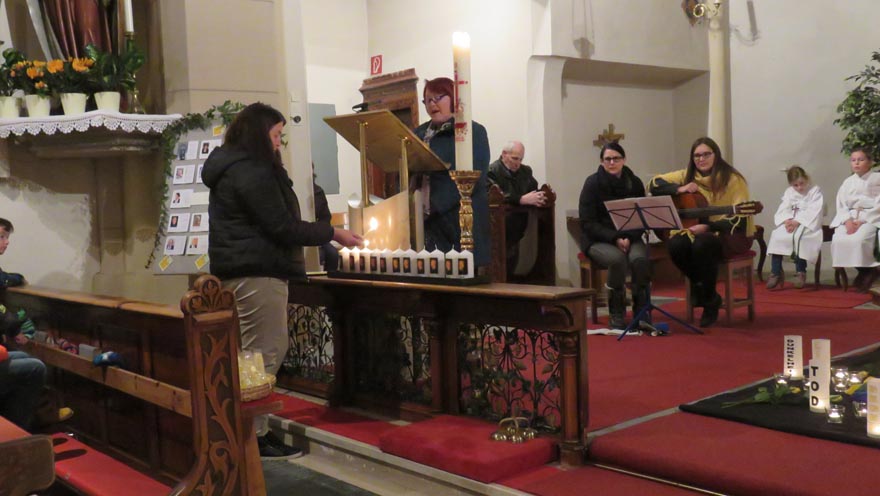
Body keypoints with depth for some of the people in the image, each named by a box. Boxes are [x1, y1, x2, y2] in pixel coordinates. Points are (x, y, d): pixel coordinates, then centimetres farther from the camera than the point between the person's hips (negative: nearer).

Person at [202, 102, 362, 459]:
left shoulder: (232, 168, 18)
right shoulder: (252, 172, -16)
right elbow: (282, 227, -18)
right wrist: (333, 234, -10)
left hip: (244, 270, 11)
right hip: (257, 273, -11)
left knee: (272, 351, 15)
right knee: (262, 357, -5)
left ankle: (253, 427, 21)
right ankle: (254, 437, 2)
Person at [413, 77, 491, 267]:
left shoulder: (473, 131, -2)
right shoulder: (420, 133, 16)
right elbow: (410, 172, 20)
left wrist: (436, 204, -17)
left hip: (460, 221, -5)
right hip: (427, 221, 5)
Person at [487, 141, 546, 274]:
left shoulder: (525, 171, 17)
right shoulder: (492, 171, -6)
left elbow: (535, 190, 13)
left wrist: (541, 196, -10)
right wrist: (522, 199, -25)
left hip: (519, 233, 7)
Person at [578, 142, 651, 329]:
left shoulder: (634, 183, 5)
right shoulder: (593, 183, -4)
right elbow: (587, 222, -8)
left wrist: (628, 238, -15)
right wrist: (614, 238, -19)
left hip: (629, 238, 3)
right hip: (598, 240, -2)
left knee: (640, 259, -30)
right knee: (617, 259, -34)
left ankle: (641, 312, -15)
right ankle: (616, 315, -18)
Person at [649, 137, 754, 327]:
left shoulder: (732, 179, -11)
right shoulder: (687, 176, 2)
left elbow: (739, 220, -16)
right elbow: (654, 184, 2)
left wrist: (708, 227, -29)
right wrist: (679, 189, -16)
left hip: (731, 235, -4)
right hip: (696, 231, 4)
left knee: (702, 243, -37)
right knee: (675, 244, -28)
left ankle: (710, 301, -14)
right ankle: (701, 290, -3)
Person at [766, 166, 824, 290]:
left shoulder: (815, 191, 2)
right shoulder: (789, 192, 16)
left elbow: (812, 212, -11)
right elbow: (783, 210, 4)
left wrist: (797, 221, -22)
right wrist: (787, 220, -18)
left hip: (807, 224, -4)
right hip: (790, 223, 4)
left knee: (798, 237, -35)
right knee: (776, 235, -24)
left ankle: (800, 272, -21)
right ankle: (776, 272, -19)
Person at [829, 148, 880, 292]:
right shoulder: (848, 182, 14)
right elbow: (841, 204, 8)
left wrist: (862, 221, -17)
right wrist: (848, 221, -11)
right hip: (849, 218, 4)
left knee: (859, 240, -35)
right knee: (838, 240, -26)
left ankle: (867, 271, -8)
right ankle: (865, 273, -8)